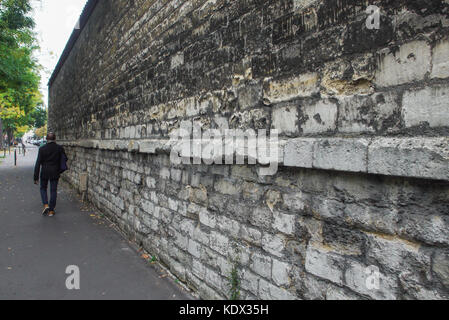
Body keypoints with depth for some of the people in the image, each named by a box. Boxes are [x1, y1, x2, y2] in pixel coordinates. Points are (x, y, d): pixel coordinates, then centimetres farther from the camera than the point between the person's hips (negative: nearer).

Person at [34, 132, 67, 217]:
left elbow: (38, 163, -8)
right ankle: (51, 210, 12)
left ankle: (46, 205, 3)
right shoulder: (59, 148, -6)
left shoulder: (42, 149, -7)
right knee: (53, 191, 7)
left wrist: (36, 177, -5)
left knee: (43, 188, 20)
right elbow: (65, 159, -3)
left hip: (44, 173, 0)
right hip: (55, 173, 0)